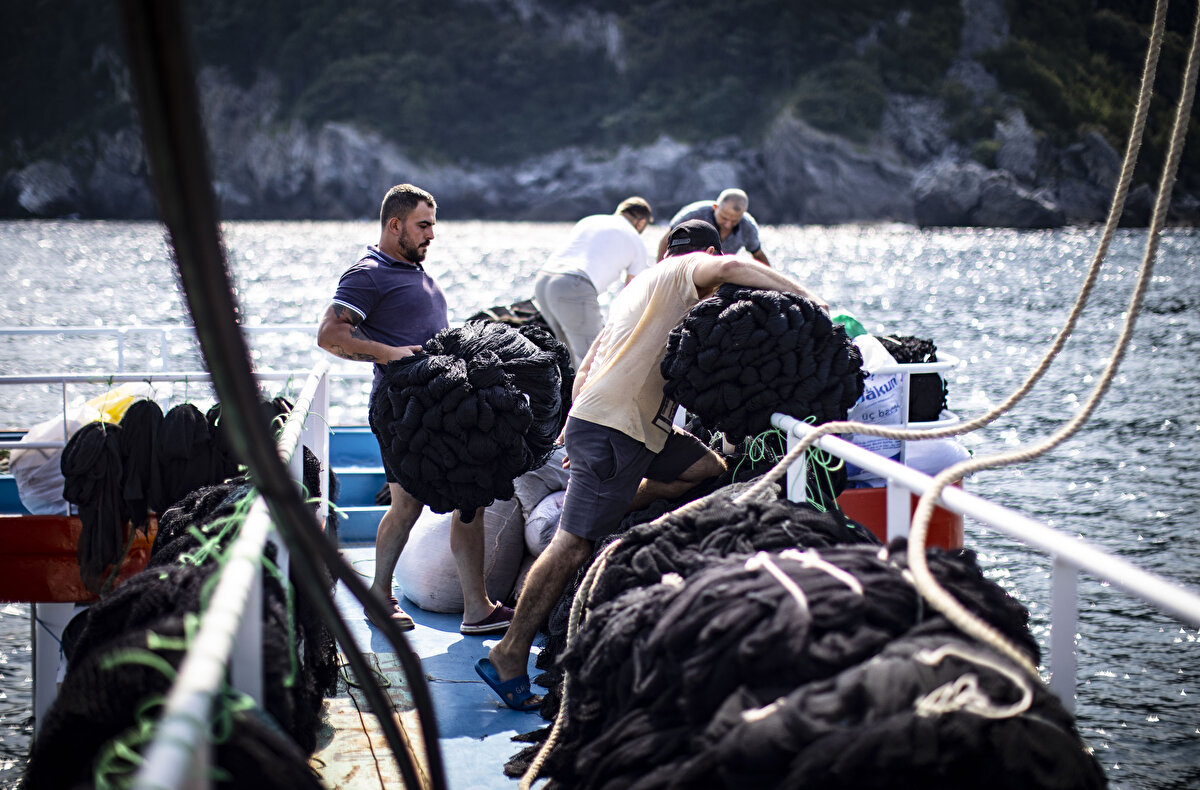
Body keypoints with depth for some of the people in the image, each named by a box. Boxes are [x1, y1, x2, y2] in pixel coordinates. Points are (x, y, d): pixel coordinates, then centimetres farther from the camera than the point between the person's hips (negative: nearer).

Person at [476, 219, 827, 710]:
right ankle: (510, 656, -12)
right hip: (615, 429, -10)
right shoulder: (684, 270, 4)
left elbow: (585, 369, 29)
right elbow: (729, 268, -20)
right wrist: (802, 294, -14)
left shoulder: (639, 287, 29)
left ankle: (616, 508, 10)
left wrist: (575, 432, 33)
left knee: (713, 472, 8)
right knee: (574, 545, -12)